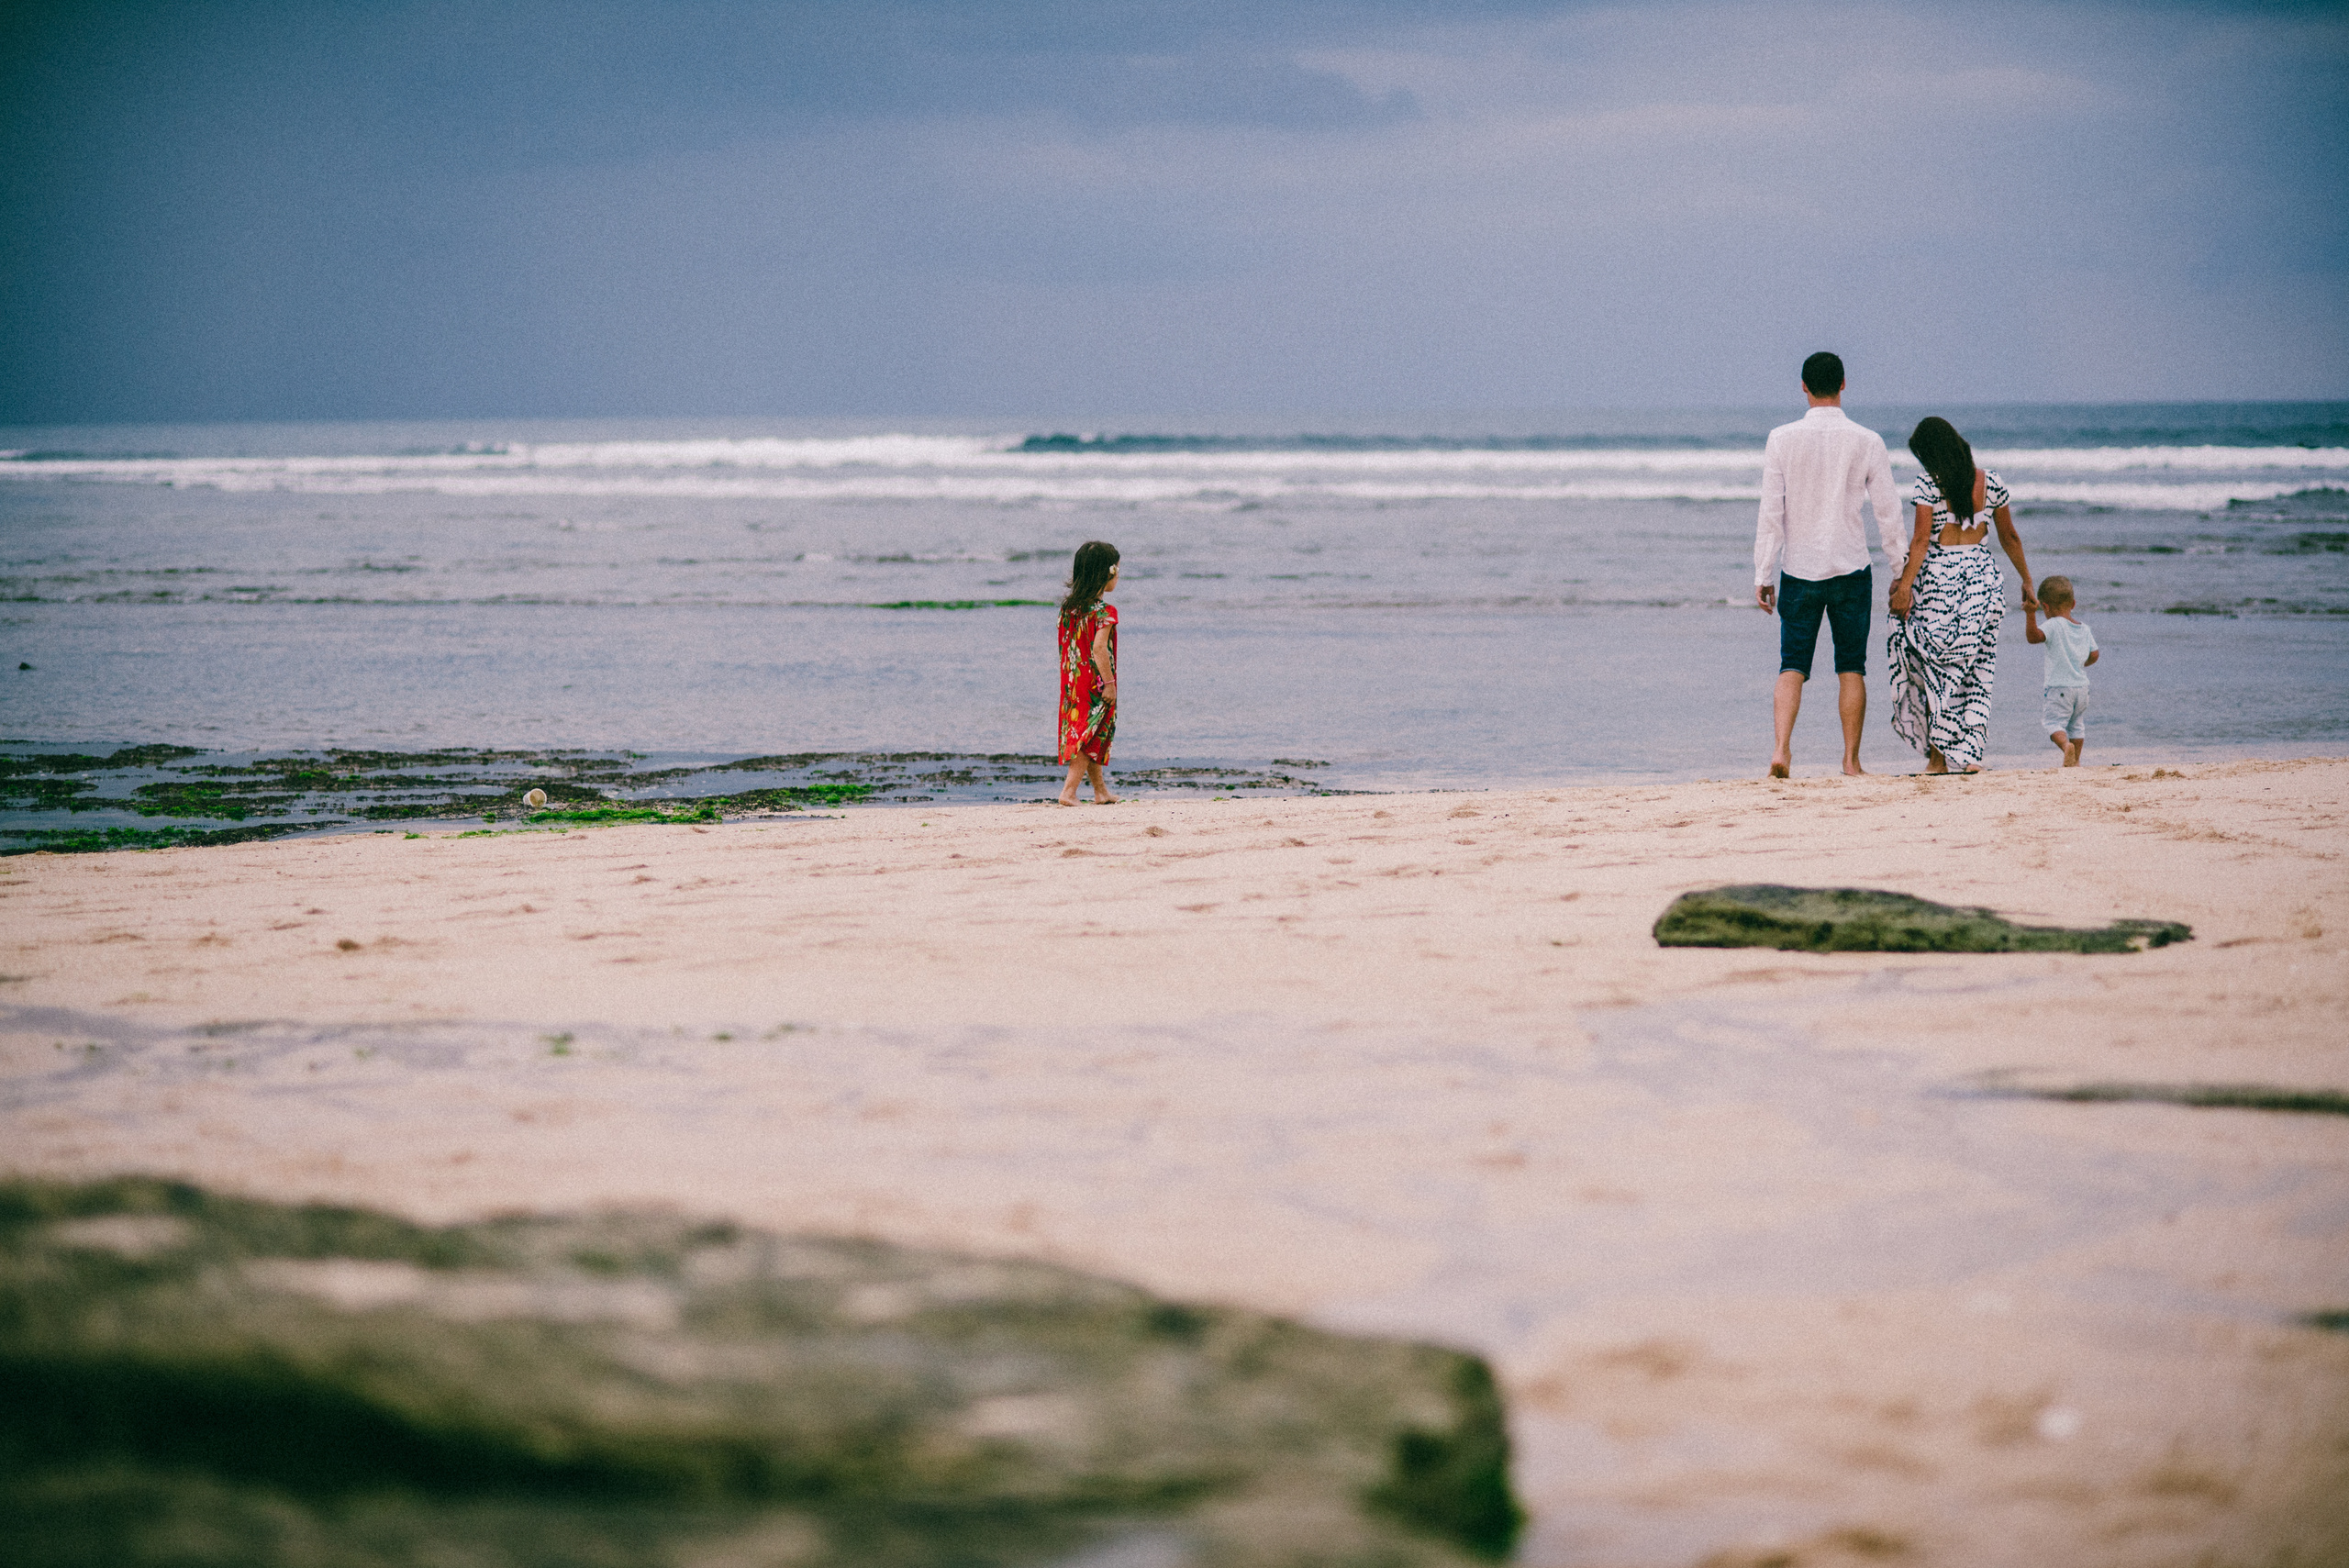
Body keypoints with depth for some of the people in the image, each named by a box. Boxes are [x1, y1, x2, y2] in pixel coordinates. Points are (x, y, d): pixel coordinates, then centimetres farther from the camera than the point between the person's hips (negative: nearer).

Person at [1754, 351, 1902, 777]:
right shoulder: (1867, 442, -4)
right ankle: (1851, 761, 9)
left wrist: (1763, 575, 0)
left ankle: (1782, 748, -15)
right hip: (1851, 567, 0)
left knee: (1793, 666, 3)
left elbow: (1771, 513, -5)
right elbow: (1887, 512, -1)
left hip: (1799, 570, 0)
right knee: (1851, 668, 9)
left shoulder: (1782, 439, -4)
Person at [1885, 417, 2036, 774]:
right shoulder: (1990, 483, 5)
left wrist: (1904, 586, -11)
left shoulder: (1929, 484, -9)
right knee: (1977, 668, 8)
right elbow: (2010, 537, 12)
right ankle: (1969, 753, 2)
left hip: (1938, 578, -4)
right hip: (1982, 578, 4)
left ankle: (1938, 756, 6)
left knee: (1937, 665, 6)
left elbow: (1920, 540, -13)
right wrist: (2026, 581, 21)